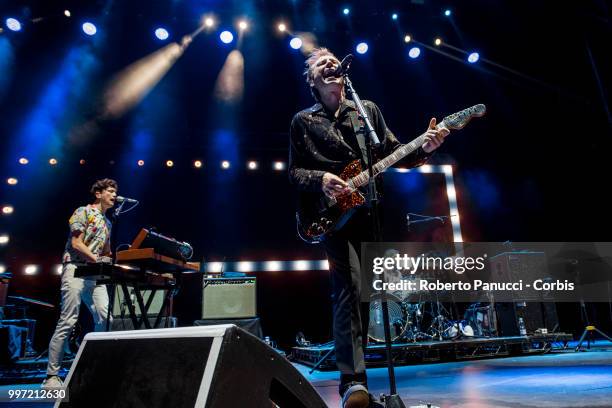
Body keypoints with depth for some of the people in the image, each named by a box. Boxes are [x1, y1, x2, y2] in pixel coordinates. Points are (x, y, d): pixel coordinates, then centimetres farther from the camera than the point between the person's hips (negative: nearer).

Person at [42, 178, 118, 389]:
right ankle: (51, 376, -1)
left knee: (105, 319, -3)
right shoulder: (83, 212, 0)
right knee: (67, 322, -8)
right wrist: (98, 260, -18)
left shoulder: (107, 223, 22)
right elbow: (76, 243, -11)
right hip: (76, 270, -8)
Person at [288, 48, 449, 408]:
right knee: (350, 286, -19)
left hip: (368, 209, 4)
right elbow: (294, 172, 3)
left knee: (361, 291, 9)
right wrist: (321, 180, -17)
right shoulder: (302, 121, 10)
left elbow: (393, 153, 11)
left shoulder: (368, 109, 16)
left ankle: (353, 367, 25)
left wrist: (424, 148, -9)